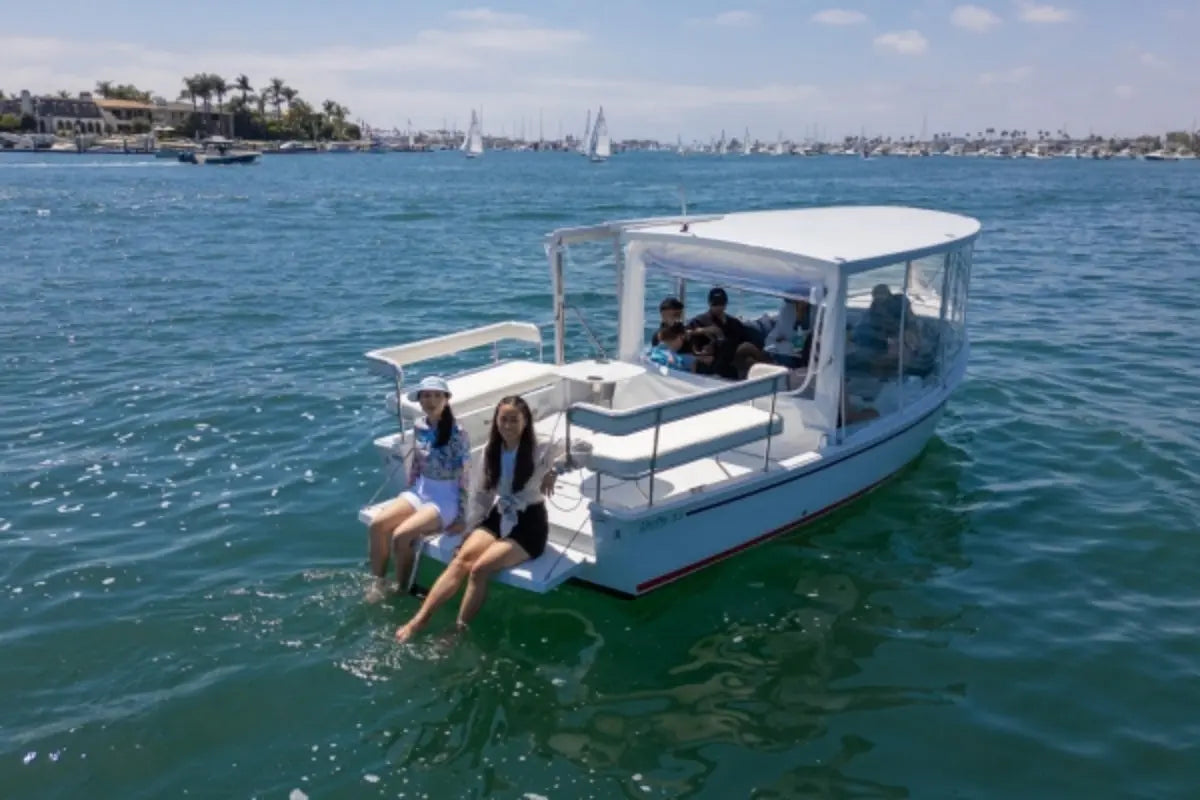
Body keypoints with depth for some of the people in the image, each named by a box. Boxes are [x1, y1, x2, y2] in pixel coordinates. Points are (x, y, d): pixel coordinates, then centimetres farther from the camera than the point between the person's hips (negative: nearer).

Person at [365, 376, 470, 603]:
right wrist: (409, 491, 14)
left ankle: (403, 591, -3)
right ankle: (378, 583, -1)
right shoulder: (419, 426, 1)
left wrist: (461, 515, -13)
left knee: (401, 535, -24)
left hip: (447, 497, -6)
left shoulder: (457, 433, -17)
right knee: (377, 524, -15)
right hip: (420, 490, 6)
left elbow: (465, 475, -14)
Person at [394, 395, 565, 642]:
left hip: (529, 525, -5)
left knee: (480, 568, -25)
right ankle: (418, 620, -26)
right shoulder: (492, 451, 6)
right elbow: (480, 494, 11)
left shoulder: (540, 450, -11)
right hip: (499, 518, 5)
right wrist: (468, 531, 7)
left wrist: (554, 471, -22)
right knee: (462, 559, -21)